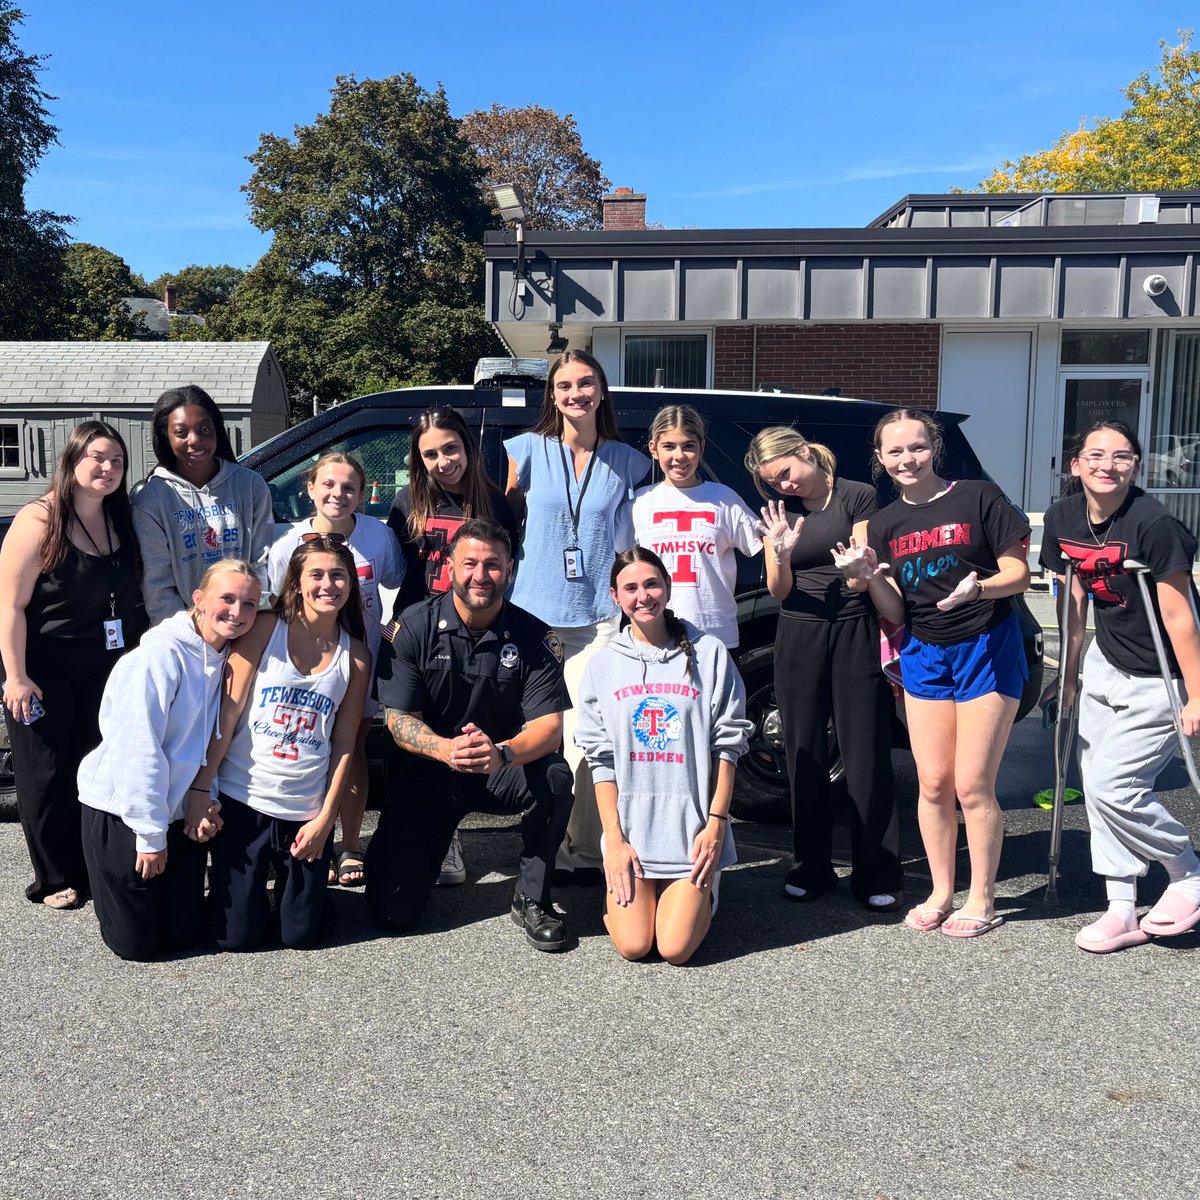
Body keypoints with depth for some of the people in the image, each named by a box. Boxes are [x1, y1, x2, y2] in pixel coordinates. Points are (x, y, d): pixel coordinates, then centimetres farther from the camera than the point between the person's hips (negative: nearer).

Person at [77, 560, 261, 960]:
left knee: (185, 934, 11)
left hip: (178, 810, 7)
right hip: (121, 810, -6)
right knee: (138, 943, 3)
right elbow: (138, 749, -24)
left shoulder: (228, 657, 0)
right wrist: (151, 834, -19)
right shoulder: (162, 653, -23)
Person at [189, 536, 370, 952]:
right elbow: (227, 713, -6)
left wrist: (326, 817, -4)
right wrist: (200, 789, -9)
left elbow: (344, 742, 2)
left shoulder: (355, 656, 3)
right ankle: (253, 882, 34)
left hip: (306, 811, 2)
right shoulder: (265, 628, -4)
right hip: (241, 800, -2)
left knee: (302, 935, 5)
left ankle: (290, 877, 36)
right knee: (237, 936, 2)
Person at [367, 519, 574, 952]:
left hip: (504, 770, 0)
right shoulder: (415, 627, -8)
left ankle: (532, 899, -11)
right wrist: (446, 749, -33)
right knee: (393, 910, -10)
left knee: (554, 777, -34)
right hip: (429, 771, 0)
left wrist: (502, 753, -39)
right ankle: (436, 841, 25)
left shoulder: (532, 636, -8)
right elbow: (398, 719, -11)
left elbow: (549, 725, -16)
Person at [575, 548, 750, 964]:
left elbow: (727, 746, 0)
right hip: (630, 828, 2)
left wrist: (716, 824, -6)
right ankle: (627, 886, 26)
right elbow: (601, 758, 3)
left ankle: (700, 894, 24)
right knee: (633, 946, -6)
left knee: (676, 948, -8)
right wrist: (614, 839, -4)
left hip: (692, 829, -1)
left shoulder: (709, 654, -1)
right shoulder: (603, 664, 5)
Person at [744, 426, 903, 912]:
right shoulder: (781, 507, 6)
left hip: (855, 634, -3)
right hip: (799, 634, 3)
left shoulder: (858, 497, -3)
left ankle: (877, 874, 6)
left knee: (865, 756, -2)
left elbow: (862, 582, -5)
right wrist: (781, 555, -18)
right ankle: (812, 867, 17)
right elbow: (779, 591, 2)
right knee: (805, 755, 6)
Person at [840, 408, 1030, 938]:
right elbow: (895, 613, 4)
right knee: (933, 783, 7)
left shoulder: (979, 497, -8)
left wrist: (978, 587, -27)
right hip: (924, 655, 4)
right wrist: (869, 576, -15)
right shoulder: (884, 523, 5)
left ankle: (982, 899, 14)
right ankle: (941, 893, 23)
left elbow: (1018, 576, -7)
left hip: (987, 650, -4)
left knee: (972, 785, -3)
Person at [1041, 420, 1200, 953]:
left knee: (1112, 787, -10)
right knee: (1096, 783, 5)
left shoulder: (1152, 523, -24)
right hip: (1106, 663, 7)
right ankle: (1123, 912, 17)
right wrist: (1069, 675, 11)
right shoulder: (1062, 518, -4)